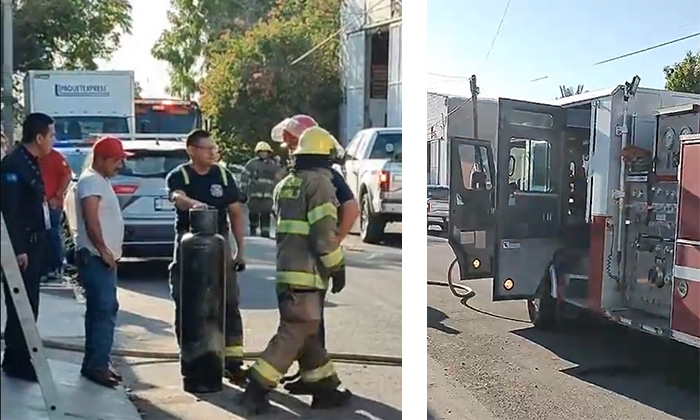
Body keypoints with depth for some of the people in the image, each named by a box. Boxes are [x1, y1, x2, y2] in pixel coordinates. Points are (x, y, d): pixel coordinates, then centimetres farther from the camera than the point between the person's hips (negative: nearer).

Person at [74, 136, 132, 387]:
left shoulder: (101, 180, 18)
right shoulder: (91, 181, -13)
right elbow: (91, 219, -22)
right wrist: (103, 250, -20)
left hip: (104, 258, 11)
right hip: (95, 258, -11)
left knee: (102, 311, 12)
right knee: (104, 311, -12)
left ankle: (96, 363, 18)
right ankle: (96, 365, -9)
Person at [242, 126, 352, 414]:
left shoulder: (285, 185, 16)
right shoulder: (319, 183, -9)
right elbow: (324, 234, -16)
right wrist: (338, 268, -7)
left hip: (285, 270, 9)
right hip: (307, 273, -9)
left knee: (307, 333, 14)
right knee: (294, 333, -5)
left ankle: (324, 387, 22)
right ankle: (256, 390, -5)